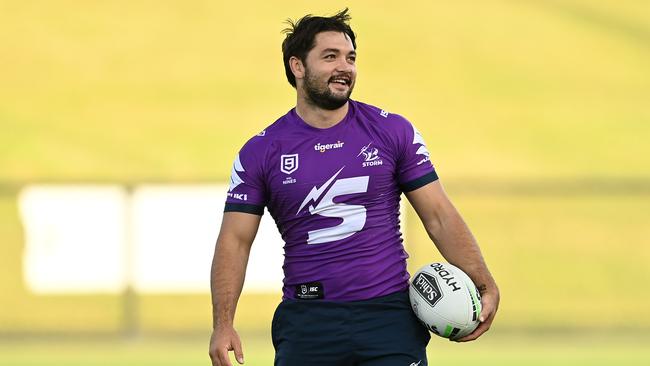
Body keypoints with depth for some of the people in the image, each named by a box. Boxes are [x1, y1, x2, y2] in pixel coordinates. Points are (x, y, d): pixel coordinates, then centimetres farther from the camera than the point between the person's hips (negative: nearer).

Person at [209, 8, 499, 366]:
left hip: (389, 313, 0)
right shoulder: (260, 153, 3)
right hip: (306, 321, 0)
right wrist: (223, 324, -11)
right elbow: (235, 240, 1)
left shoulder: (393, 131, 4)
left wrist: (484, 284, -6)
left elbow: (439, 216, 6)